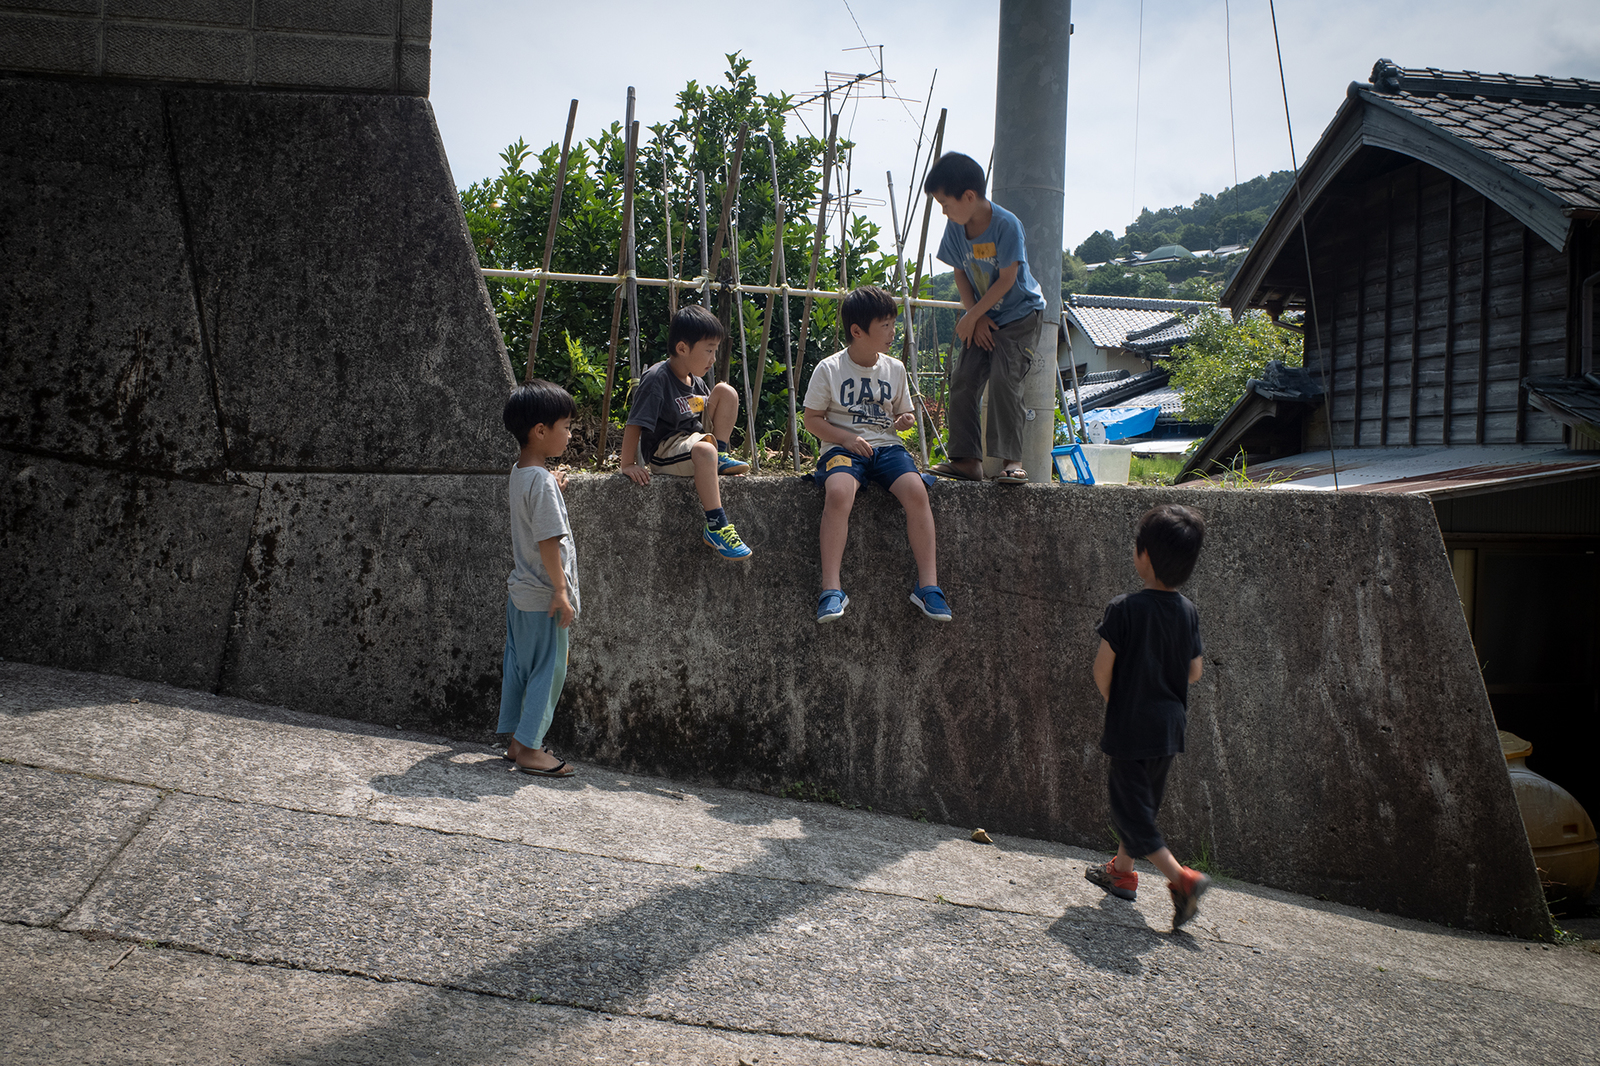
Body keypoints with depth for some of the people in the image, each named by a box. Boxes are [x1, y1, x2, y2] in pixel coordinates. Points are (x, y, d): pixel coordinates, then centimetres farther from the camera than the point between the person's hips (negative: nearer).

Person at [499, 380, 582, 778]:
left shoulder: (519, 472, 8)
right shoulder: (541, 481, -21)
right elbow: (548, 541, -22)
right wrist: (561, 591, -19)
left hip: (520, 591, 9)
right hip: (542, 596, -9)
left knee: (518, 666, 15)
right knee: (547, 670, 1)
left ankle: (516, 740, 25)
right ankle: (529, 749, 8)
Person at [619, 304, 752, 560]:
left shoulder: (696, 382, 8)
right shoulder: (656, 379, -17)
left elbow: (706, 415, 22)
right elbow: (634, 424, -20)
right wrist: (628, 465, -23)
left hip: (692, 440, 8)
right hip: (663, 451, -8)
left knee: (726, 391, -3)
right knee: (704, 450, -41)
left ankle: (719, 458, 2)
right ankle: (715, 527, -38)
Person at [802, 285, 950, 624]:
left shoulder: (894, 368, 13)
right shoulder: (829, 369, 1)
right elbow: (812, 420, 3)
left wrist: (906, 419, -1)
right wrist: (848, 438, -12)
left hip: (886, 445, 3)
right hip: (843, 446, -3)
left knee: (917, 491, -27)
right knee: (838, 492, -36)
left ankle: (928, 584, -22)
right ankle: (831, 589, -33)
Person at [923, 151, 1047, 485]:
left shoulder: (1006, 224, -22)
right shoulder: (956, 227, -4)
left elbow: (1007, 280, -19)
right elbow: (961, 274, 5)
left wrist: (972, 316, -14)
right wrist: (976, 319, -5)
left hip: (1020, 314, -6)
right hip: (982, 318, 6)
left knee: (1003, 379, -19)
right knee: (963, 381, -4)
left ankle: (1012, 460, -15)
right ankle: (967, 459, 0)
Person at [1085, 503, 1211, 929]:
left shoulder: (1124, 609, -19)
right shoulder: (1188, 611, -2)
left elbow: (1102, 673, -15)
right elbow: (1194, 672, 5)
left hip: (1131, 727, -6)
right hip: (1170, 727, 7)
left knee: (1130, 807, 3)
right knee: (1142, 801, 21)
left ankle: (1181, 878, -9)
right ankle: (1122, 870, 36)